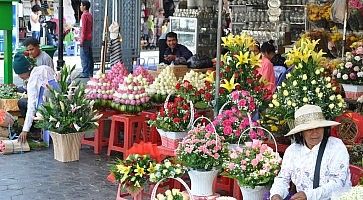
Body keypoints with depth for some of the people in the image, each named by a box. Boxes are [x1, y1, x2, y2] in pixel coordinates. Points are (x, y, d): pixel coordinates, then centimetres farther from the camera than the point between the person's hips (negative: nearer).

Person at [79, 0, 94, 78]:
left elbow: (83, 28, -16)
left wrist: (82, 40, -16)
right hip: (90, 38, 9)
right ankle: (90, 73, 13)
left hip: (85, 39, -9)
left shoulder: (84, 15, -12)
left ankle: (85, 73, -8)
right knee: (90, 56, 10)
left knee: (84, 57, -7)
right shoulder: (90, 15, 14)